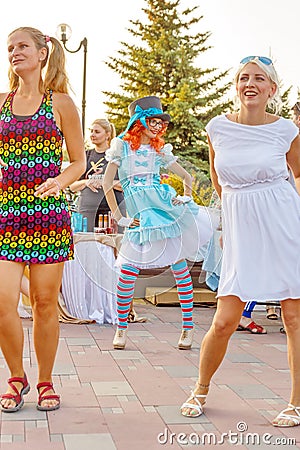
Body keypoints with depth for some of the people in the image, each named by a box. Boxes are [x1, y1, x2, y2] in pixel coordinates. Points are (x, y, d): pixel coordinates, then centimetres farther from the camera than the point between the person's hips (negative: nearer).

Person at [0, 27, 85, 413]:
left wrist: (58, 182, -13)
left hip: (49, 213, -2)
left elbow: (79, 162, 6)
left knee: (45, 302, 3)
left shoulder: (60, 102, 5)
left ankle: (45, 381, 22)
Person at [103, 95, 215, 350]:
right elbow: (107, 183, 2)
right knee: (127, 270, -7)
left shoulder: (160, 150, 12)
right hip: (139, 215, -1)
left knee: (179, 266, -4)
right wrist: (118, 217, -2)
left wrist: (186, 197, 3)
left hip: (164, 204, 2)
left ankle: (188, 326, 4)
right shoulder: (122, 145, 6)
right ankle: (122, 328, 10)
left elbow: (187, 176, 19)